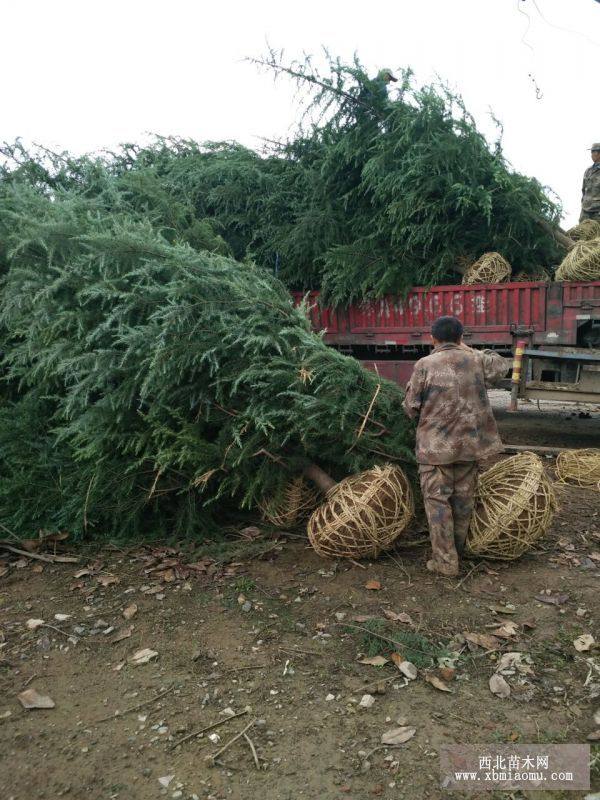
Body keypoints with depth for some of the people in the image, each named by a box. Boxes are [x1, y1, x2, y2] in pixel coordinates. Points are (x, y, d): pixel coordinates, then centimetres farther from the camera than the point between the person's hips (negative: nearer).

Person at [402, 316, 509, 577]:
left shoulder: (424, 365, -10)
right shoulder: (476, 360, 0)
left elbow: (411, 407, -5)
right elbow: (501, 365, 23)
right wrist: (470, 350, 26)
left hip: (436, 445, -4)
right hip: (470, 442, 4)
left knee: (437, 500, 4)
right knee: (463, 498, 15)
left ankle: (445, 561, 5)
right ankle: (459, 549, 29)